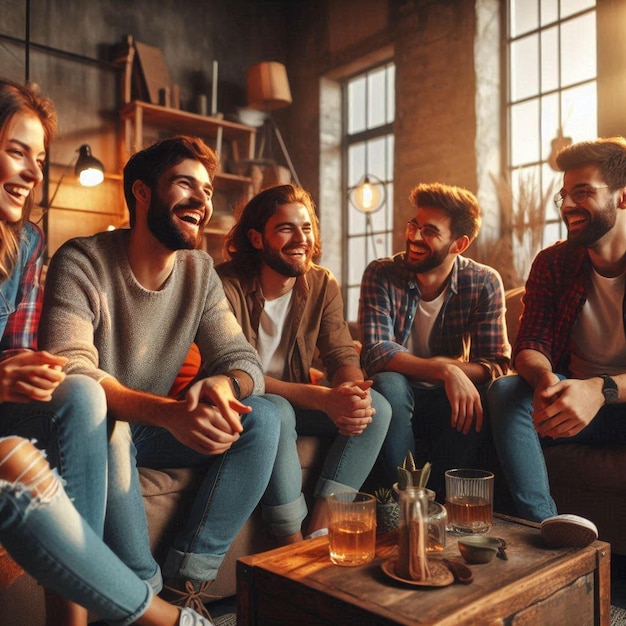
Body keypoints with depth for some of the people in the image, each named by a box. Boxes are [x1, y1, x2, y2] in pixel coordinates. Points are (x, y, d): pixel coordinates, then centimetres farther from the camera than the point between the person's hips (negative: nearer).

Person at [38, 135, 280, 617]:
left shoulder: (200, 270, -1)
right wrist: (167, 411, -46)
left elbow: (242, 359, -5)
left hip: (155, 428, 5)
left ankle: (187, 581, -15)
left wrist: (221, 387, -32)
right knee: (108, 427, -37)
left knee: (262, 418, -16)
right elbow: (70, 368, -29)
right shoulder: (81, 262, -16)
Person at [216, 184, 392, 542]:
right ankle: (293, 544, -22)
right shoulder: (227, 285, -19)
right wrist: (323, 398, -36)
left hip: (295, 402, 6)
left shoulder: (323, 285, -2)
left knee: (376, 408, -16)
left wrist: (352, 388, -32)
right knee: (275, 411, -37)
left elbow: (343, 357, -5)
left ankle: (320, 528, -17)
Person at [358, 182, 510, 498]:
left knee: (480, 400, -31)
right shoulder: (380, 274, -12)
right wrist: (445, 371, -37)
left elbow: (495, 364, -12)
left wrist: (441, 364, -31)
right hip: (397, 398, 0)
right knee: (389, 383, -33)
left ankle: (440, 501, -12)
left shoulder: (484, 283, -9)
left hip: (448, 398, 1)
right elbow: (375, 352, -23)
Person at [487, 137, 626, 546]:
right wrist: (545, 379, -32)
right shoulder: (554, 263, 1)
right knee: (505, 391, -25)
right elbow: (530, 346, -7)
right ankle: (544, 528, -26)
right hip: (575, 397, 3)